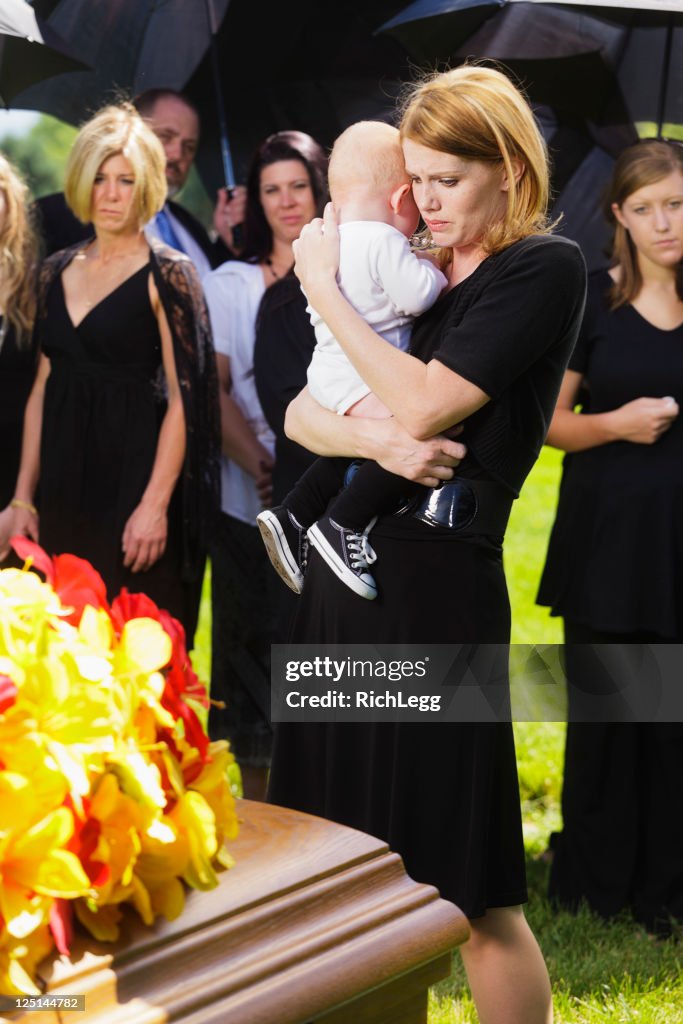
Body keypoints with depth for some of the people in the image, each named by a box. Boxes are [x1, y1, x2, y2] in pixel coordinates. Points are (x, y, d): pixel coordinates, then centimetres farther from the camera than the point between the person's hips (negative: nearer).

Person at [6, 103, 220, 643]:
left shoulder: (167, 274, -6)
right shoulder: (58, 271, 11)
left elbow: (183, 398, -11)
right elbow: (43, 387, 13)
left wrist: (156, 504, -18)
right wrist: (24, 496, 8)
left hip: (132, 477, -5)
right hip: (64, 482, 6)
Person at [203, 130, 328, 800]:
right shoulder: (230, 284, 9)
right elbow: (211, 391, 0)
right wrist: (261, 467, -16)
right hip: (250, 500, 1)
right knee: (254, 646, 4)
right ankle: (257, 809, 16)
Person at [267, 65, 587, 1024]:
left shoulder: (545, 267, -5)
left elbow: (423, 405, -15)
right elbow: (301, 413, 9)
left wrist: (323, 285, -5)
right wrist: (376, 439, -13)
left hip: (438, 580, -6)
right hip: (344, 561, 7)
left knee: (470, 889, -1)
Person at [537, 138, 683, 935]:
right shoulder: (589, 298, 2)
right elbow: (551, 422, 4)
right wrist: (616, 423, -14)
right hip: (607, 533, 0)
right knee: (604, 710, 4)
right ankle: (595, 880, 21)